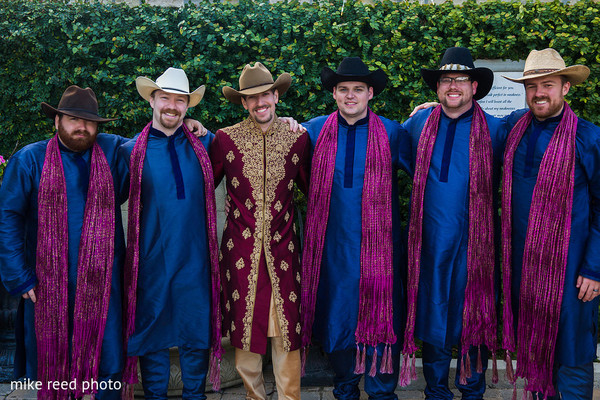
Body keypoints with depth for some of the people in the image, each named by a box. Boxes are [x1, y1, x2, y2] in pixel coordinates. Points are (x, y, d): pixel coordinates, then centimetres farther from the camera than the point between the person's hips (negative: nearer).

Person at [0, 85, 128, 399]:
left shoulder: (113, 152, 5)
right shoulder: (29, 159, 0)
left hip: (102, 280, 1)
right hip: (48, 283, -1)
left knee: (108, 360, 6)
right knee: (50, 360, 10)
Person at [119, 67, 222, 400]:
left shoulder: (203, 145, 6)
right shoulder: (131, 151, 0)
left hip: (195, 261, 2)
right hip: (151, 261, -1)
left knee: (197, 334, 10)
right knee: (152, 336, 10)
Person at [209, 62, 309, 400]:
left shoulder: (298, 137, 3)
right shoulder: (226, 139, 0)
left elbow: (311, 187, 11)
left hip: (283, 248, 0)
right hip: (241, 250, 0)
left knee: (286, 326, 3)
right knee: (245, 326, 8)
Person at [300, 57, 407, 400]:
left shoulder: (392, 133, 3)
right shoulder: (315, 130, 7)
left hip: (378, 245, -1)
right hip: (333, 246, 2)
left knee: (381, 319, 2)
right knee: (336, 317, 11)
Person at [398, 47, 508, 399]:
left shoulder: (495, 130, -1)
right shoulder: (419, 124, 6)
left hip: (475, 242, -2)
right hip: (430, 242, 2)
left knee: (474, 320, 7)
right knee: (433, 317, 11)